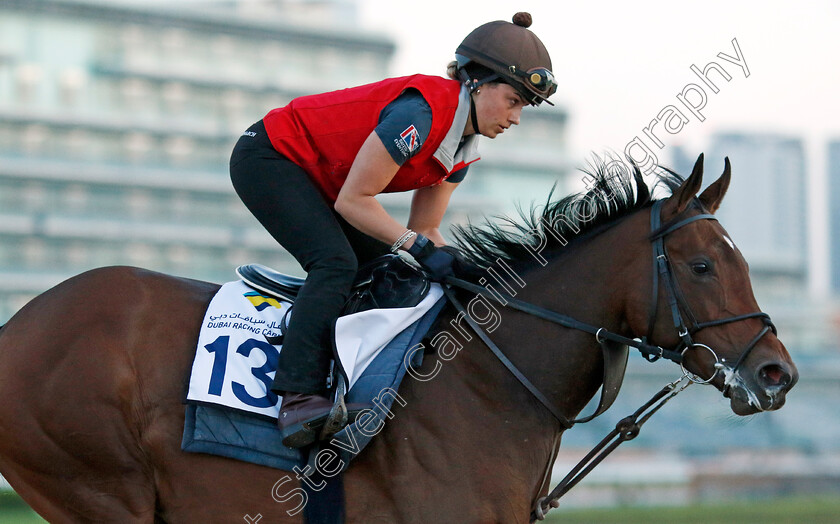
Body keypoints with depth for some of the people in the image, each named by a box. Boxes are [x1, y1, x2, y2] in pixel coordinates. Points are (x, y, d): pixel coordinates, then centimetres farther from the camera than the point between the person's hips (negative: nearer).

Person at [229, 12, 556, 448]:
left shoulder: (464, 142, 1)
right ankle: (298, 396, -36)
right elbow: (352, 201, -26)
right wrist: (420, 247, -27)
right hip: (268, 158, -10)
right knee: (337, 262, -27)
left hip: (315, 180, 10)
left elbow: (425, 229, 6)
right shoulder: (421, 111, -29)